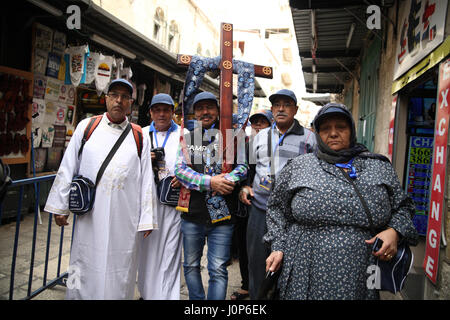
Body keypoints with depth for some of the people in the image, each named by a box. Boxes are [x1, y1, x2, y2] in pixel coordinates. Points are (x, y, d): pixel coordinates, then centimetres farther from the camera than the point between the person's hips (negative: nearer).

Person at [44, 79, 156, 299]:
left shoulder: (140, 138, 4)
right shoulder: (86, 127, 6)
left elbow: (146, 179, 2)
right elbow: (68, 168, 7)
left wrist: (147, 219, 0)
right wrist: (60, 206, 6)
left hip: (123, 218, 0)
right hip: (89, 215, 1)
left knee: (119, 272, 8)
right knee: (85, 269, 10)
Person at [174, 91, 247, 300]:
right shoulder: (187, 138, 8)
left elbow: (244, 165, 1)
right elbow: (180, 169, -3)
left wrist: (227, 180, -18)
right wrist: (210, 182, -15)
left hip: (222, 214, -2)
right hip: (192, 213, 2)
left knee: (218, 270, 2)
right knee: (191, 265, 15)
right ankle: (197, 300, 36)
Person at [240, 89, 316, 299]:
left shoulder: (308, 138, 4)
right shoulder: (260, 136, 13)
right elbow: (251, 168, 22)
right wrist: (245, 187, 6)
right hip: (260, 208, 3)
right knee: (257, 261, 11)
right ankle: (256, 297, 29)